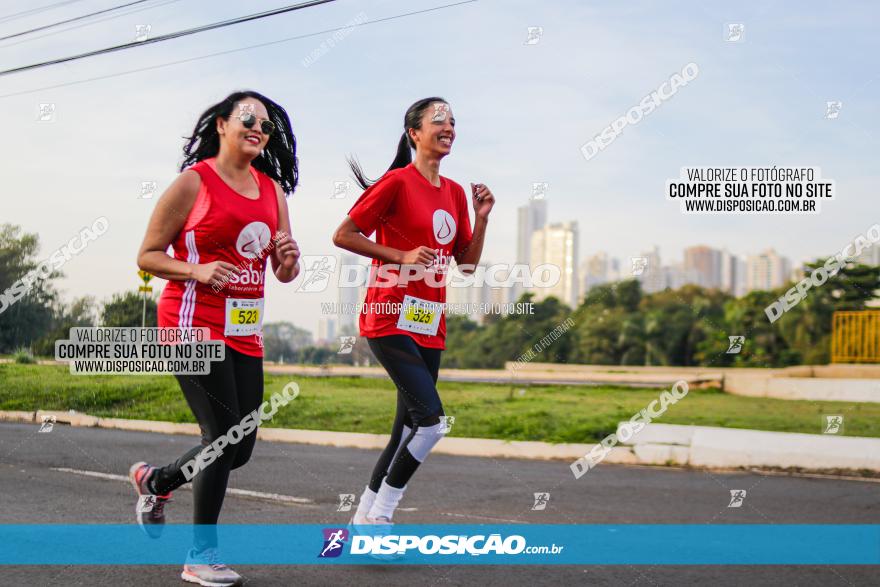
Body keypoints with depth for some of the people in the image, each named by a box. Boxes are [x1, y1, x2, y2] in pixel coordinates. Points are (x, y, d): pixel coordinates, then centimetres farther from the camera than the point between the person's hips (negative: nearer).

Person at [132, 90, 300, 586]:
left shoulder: (273, 190, 13)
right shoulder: (194, 182, -5)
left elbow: (284, 274, 16)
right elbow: (148, 256, -4)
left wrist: (289, 258, -7)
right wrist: (197, 270, -19)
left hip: (245, 333, 7)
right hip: (195, 325, -7)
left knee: (240, 447, 7)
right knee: (224, 434, -11)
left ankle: (155, 480, 35)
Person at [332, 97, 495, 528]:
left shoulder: (454, 192, 14)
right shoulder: (397, 182, -6)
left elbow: (467, 263, 17)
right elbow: (343, 235, -8)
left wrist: (482, 218, 4)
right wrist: (401, 256, -15)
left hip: (430, 326, 8)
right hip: (391, 318, -8)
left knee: (408, 426, 8)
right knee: (432, 419, -17)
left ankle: (365, 517, 21)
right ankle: (380, 514, -3)